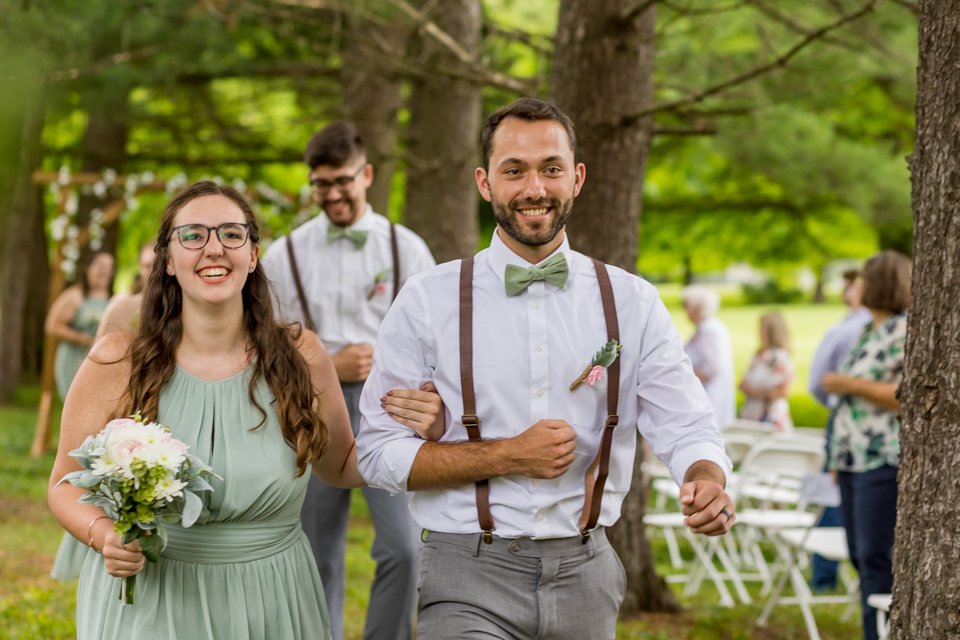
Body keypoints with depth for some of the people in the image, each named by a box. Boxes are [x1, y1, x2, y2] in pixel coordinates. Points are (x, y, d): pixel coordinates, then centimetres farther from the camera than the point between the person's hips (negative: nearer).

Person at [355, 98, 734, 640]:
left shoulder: (632, 303, 3)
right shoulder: (428, 301, -2)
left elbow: (687, 426, -3)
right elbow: (380, 453, -3)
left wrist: (707, 483, -26)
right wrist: (509, 456, -14)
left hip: (585, 574, 3)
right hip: (470, 580, -3)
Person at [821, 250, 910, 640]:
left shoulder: (907, 333, -10)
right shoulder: (868, 332, 19)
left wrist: (851, 385, -17)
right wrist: (838, 457, 22)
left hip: (885, 461, -9)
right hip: (854, 459, 9)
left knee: (876, 557, -9)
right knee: (860, 554, 8)